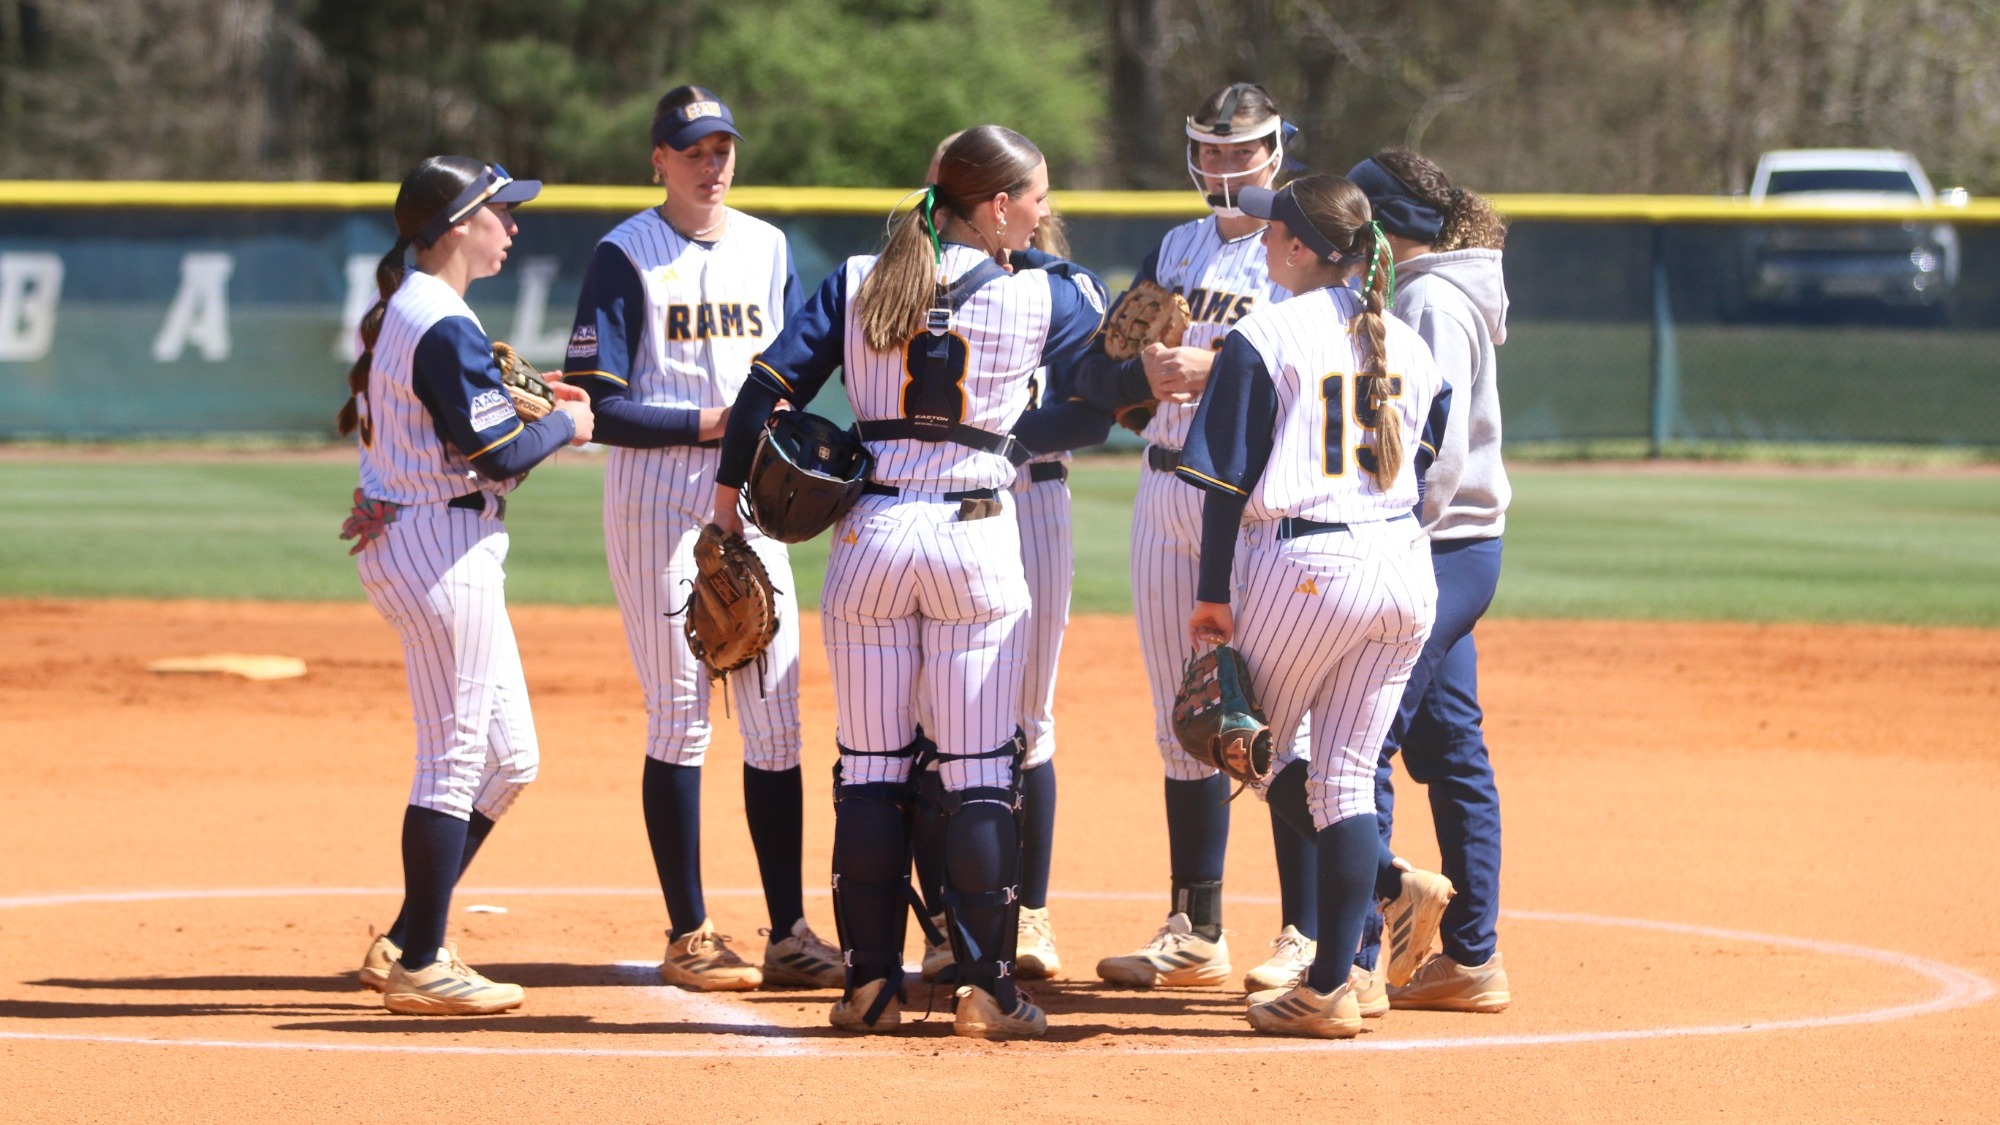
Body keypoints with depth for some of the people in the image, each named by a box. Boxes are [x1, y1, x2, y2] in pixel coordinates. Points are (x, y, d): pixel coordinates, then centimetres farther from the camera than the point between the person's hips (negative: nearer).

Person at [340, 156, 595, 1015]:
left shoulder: (400, 314, 14)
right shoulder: (447, 329, -17)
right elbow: (499, 454, -19)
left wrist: (524, 404, 7)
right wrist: (564, 425, -3)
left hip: (396, 544, 11)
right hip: (444, 547, -11)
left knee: (510, 758, 15)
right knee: (455, 760, -5)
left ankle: (406, 944, 18)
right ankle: (419, 967, 0)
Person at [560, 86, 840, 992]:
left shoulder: (768, 250, 12)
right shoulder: (626, 257, -4)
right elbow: (595, 404, -10)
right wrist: (704, 423, -17)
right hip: (656, 498, -5)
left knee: (775, 716, 1)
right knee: (680, 718, -3)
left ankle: (788, 934, 3)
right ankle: (689, 936, 4)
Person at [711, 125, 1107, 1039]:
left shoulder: (854, 284, 3)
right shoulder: (1032, 297, -1)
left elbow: (768, 388, -2)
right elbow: (1092, 304, 22)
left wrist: (728, 506, 5)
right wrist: (1025, 253, 24)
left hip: (871, 535, 2)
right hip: (976, 535, -2)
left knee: (869, 770, 8)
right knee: (981, 773, 1)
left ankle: (870, 984, 9)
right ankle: (985, 988, -1)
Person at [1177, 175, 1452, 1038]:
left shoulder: (1264, 340, -7)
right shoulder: (1407, 346, 10)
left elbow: (1229, 480, -9)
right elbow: (1428, 469, 14)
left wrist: (1214, 596, -4)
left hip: (1304, 569, -6)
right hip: (1405, 567, 6)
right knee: (1346, 772, 9)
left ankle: (1391, 884, -6)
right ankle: (1332, 984, 5)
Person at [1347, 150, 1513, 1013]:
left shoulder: (1428, 302, -14)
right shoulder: (1436, 293, 16)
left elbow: (1434, 448, -21)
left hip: (1431, 551, -10)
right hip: (1462, 553, 10)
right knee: (1450, 752, 11)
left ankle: (1351, 960, -8)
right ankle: (1471, 958, 15)